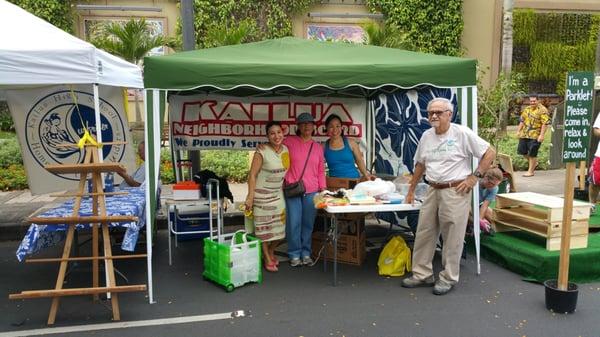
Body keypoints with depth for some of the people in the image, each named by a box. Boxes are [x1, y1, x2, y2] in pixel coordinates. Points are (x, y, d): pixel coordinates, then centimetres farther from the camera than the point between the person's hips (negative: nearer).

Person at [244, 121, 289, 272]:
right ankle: (267, 259, 18)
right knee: (263, 227, 3)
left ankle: (271, 251, 35)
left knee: (280, 226, 9)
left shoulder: (286, 149, 0)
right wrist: (250, 196, -19)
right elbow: (252, 175, -16)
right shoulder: (262, 152, -17)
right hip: (262, 193, -5)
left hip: (278, 194, 6)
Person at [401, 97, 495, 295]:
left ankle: (448, 278, 14)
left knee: (452, 237, 1)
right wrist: (411, 190, 19)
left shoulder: (462, 134, -8)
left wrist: (475, 176, -10)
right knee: (424, 233, 9)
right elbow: (420, 165, 20)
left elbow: (490, 153, -6)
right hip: (432, 190, 6)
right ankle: (422, 275, 21)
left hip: (455, 192, -6)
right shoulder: (426, 136, 10)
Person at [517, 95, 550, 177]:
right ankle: (534, 163, 33)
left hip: (535, 136, -7)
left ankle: (530, 171, 9)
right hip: (524, 134, 7)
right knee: (522, 151, 9)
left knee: (532, 154, -2)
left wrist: (541, 135, -20)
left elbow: (545, 123, -15)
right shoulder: (527, 109, 13)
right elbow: (522, 121, 21)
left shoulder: (542, 110, -9)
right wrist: (518, 131, 15)